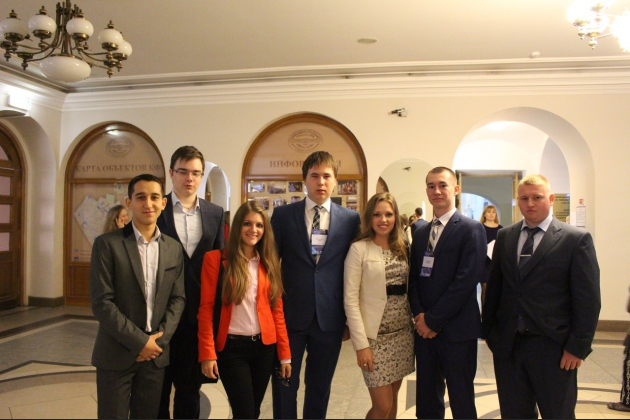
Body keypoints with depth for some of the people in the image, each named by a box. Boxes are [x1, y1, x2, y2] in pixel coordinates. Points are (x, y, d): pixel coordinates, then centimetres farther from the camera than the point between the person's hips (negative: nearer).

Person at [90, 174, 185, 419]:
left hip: (155, 353, 4)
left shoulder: (173, 248, 6)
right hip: (116, 354, -3)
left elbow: (178, 298, 6)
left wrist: (159, 339, -6)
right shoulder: (107, 244, -8)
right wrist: (139, 341, -14)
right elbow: (101, 302, -13)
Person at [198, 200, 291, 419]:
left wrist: (284, 353, 3)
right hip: (231, 347, -4)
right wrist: (207, 353, -13)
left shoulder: (270, 262, 6)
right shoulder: (215, 258, -6)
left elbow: (277, 309, 6)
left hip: (264, 346, 4)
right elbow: (206, 308, -7)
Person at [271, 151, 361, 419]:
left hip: (329, 317, 1)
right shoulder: (283, 215, 0)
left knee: (320, 387, 16)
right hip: (289, 315, -1)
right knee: (284, 385, 11)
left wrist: (351, 315, 4)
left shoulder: (351, 219, 2)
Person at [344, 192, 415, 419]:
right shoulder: (359, 249, -9)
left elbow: (407, 290, 10)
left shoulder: (401, 247, 8)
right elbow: (350, 299, -12)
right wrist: (361, 343, -16)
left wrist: (416, 321, -2)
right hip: (375, 335, -5)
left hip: (403, 333, 5)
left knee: (393, 398, 13)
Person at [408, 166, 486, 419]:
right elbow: (413, 278, 9)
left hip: (457, 330, -5)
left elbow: (466, 280, -15)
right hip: (425, 328, 6)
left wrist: (433, 319, -15)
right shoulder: (420, 234, 13)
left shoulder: (471, 229, -7)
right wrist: (419, 315, -7)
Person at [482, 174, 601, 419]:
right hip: (507, 345, 4)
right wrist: (489, 330, 8)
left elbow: (588, 299, -7)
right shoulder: (504, 237, 7)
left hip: (552, 348, -3)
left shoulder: (577, 239, -6)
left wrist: (578, 346, -9)